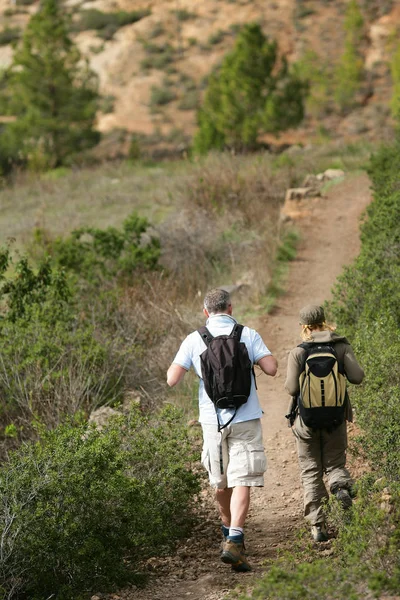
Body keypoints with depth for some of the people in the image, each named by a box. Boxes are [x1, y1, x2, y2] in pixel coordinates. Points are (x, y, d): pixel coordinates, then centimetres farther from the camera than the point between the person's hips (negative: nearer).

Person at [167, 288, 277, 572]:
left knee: (220, 481, 19)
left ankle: (229, 531, 37)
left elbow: (172, 379, -3)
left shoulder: (194, 339, 0)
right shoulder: (248, 335, -2)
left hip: (212, 419, 2)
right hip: (245, 418, -2)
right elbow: (271, 368, -9)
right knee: (242, 482, -6)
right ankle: (234, 541, -20)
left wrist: (177, 363, 19)